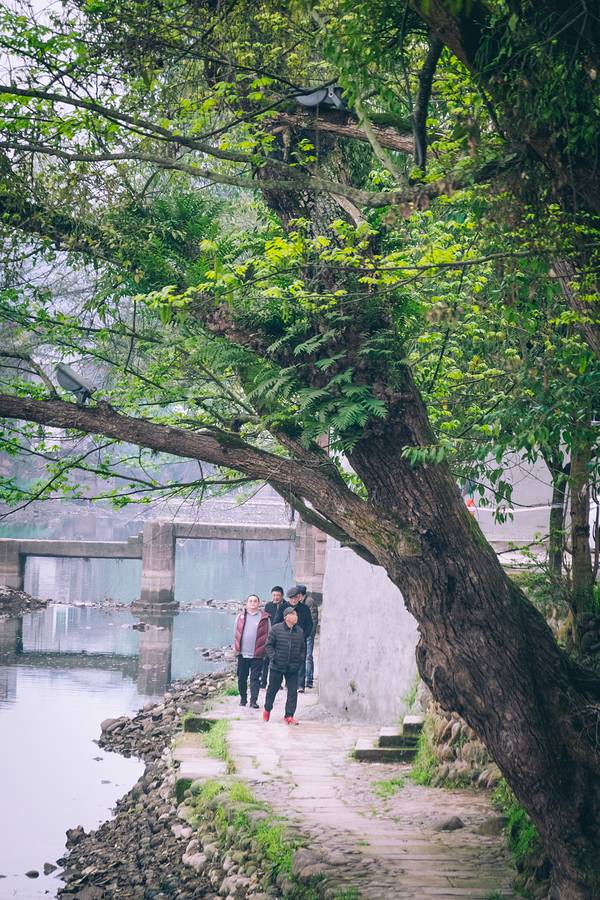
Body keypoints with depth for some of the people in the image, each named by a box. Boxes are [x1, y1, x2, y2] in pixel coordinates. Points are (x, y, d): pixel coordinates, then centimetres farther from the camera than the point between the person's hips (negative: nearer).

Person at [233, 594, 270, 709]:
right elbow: (236, 632, 15)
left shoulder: (264, 617, 0)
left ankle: (253, 701, 2)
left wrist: (266, 649, 0)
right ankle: (243, 699, 23)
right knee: (241, 678, 10)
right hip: (242, 654, 3)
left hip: (257, 654, -3)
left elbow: (268, 635, 4)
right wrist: (236, 647, 10)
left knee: (255, 678, -1)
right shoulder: (241, 616, 7)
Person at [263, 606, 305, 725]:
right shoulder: (276, 629, -5)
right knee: (272, 689, 10)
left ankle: (289, 715, 4)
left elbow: (303, 648, 16)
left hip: (293, 668, 3)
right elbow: (269, 645, -2)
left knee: (293, 691, -2)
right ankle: (267, 710, 32)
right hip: (277, 666, -3)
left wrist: (300, 659, 3)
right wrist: (273, 657, -12)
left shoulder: (300, 631, 7)